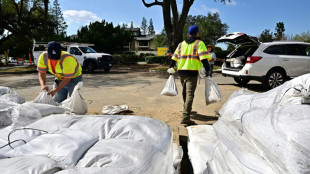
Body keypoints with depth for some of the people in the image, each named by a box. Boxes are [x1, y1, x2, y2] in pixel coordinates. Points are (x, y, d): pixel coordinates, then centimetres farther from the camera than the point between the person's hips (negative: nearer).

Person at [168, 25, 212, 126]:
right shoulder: (199, 43, 2)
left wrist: (171, 68, 21)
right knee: (190, 94, -9)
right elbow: (204, 58, -11)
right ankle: (185, 117, -16)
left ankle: (186, 110, 41)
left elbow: (174, 58, 16)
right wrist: (207, 69, -11)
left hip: (181, 72, 6)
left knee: (185, 92, 22)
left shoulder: (181, 44, 18)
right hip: (192, 72, -6)